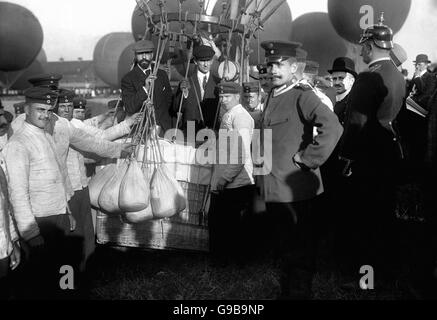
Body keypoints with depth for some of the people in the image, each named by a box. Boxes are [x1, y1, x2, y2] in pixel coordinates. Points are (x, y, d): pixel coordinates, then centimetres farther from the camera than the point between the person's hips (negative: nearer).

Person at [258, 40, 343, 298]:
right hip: (274, 189, 9)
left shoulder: (302, 95, -13)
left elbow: (333, 128, -28)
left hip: (295, 189, -8)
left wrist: (306, 159, -21)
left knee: (299, 251, 3)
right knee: (285, 248, 21)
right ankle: (288, 289, 38)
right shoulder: (273, 96, 13)